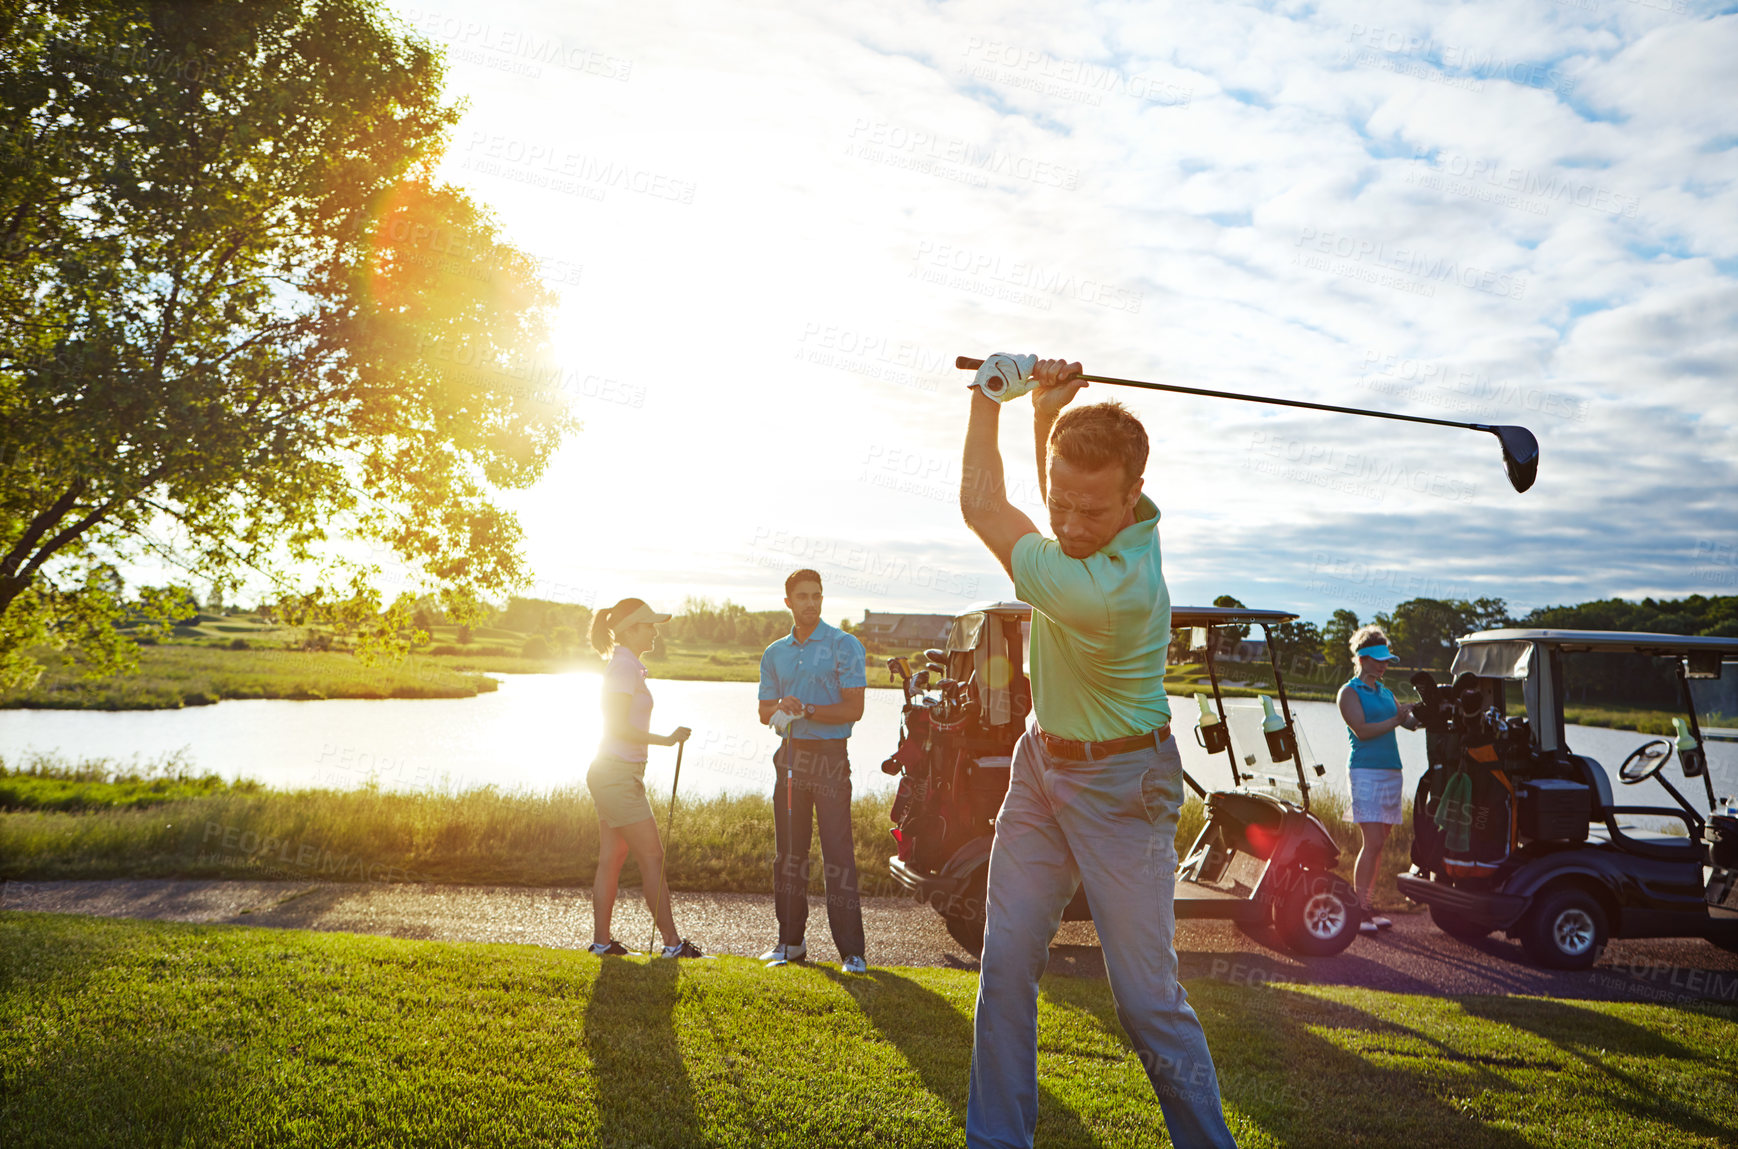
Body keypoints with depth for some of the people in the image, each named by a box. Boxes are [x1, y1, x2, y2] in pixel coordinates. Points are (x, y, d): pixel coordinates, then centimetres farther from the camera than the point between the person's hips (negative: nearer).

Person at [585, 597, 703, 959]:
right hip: (618, 775, -10)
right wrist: (666, 739, -17)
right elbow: (619, 728, -20)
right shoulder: (624, 668, -14)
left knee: (611, 859, 11)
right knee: (652, 856, -5)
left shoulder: (627, 667, 16)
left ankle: (602, 940, 15)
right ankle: (672, 943, 1)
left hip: (613, 775, 10)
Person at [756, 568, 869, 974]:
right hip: (790, 755, 5)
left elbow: (853, 708, -8)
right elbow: (765, 711, 14)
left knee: (838, 852, -8)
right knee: (788, 851, 8)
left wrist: (806, 710, -17)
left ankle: (851, 950, -5)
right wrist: (782, 710, -9)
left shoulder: (844, 645, -2)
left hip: (830, 757, -5)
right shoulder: (775, 653, 14)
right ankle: (790, 941, 19)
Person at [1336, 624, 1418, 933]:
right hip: (1365, 771, -7)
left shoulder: (1386, 693, 20)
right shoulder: (1349, 692, -2)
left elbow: (1411, 722, 14)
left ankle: (1366, 903, 13)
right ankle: (1358, 908, -6)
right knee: (1372, 842, -12)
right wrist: (1395, 720, -18)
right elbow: (1361, 730, -14)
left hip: (1391, 771, 7)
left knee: (1378, 844, 6)